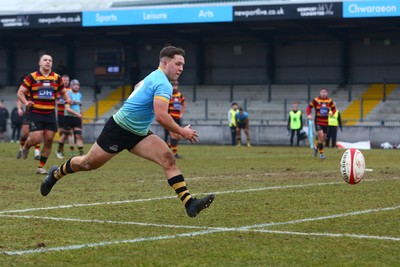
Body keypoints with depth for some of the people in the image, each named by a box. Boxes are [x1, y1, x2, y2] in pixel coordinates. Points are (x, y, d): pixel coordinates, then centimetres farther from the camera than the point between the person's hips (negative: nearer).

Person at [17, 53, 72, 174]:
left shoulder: (57, 78, 7)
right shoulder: (32, 77, -3)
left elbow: (63, 92, 20)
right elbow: (20, 92, -1)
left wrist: (67, 99, -2)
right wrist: (26, 102, -19)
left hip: (50, 113, 4)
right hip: (36, 113, -3)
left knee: (49, 140, -1)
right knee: (36, 139, -13)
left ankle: (41, 167, 11)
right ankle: (25, 147, 24)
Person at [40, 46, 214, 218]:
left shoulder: (153, 77, 8)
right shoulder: (163, 84, -22)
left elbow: (138, 86, 30)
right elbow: (161, 117, -33)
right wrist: (182, 132, -21)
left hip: (138, 134, 9)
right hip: (118, 130, -9)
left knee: (169, 160, -11)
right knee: (88, 164, 9)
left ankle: (189, 203, -19)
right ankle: (56, 174, 38)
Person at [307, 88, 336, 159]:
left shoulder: (329, 101, 2)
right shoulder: (316, 100, -5)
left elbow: (333, 108, 13)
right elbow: (309, 107, 3)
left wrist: (333, 113, -9)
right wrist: (309, 115, -13)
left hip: (325, 122, 4)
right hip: (318, 121, -4)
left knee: (323, 138, 10)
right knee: (320, 136, -17)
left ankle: (316, 147, 41)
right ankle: (321, 153, -7)